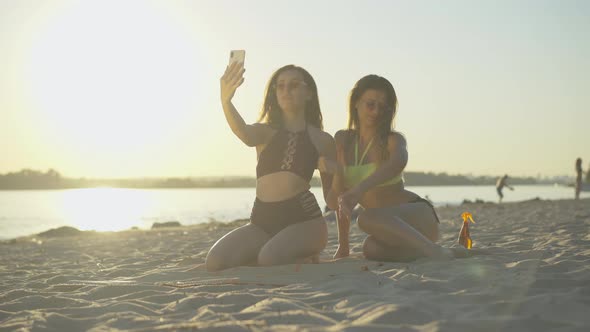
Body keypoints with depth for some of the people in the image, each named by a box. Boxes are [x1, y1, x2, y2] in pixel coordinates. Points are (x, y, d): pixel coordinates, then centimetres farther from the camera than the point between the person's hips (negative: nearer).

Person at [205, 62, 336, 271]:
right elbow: (245, 135, -19)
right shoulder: (265, 132, 9)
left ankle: (306, 259, 2)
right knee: (215, 262, -20)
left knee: (270, 260, -34)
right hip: (262, 221, 3)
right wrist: (226, 101, -40)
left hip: (304, 220, -3)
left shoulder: (322, 140, 8)